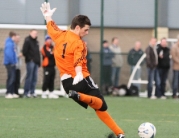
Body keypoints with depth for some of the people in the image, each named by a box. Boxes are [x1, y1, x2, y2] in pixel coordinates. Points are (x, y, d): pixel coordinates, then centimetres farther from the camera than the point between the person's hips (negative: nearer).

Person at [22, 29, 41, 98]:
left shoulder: (36, 42, 18)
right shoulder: (27, 41, -7)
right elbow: (24, 51, -13)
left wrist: (38, 61, 13)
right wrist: (28, 58, -10)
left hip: (36, 62, 8)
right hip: (30, 61, -8)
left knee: (34, 78, 7)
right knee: (29, 77, -8)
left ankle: (32, 92, 11)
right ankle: (26, 92, -5)